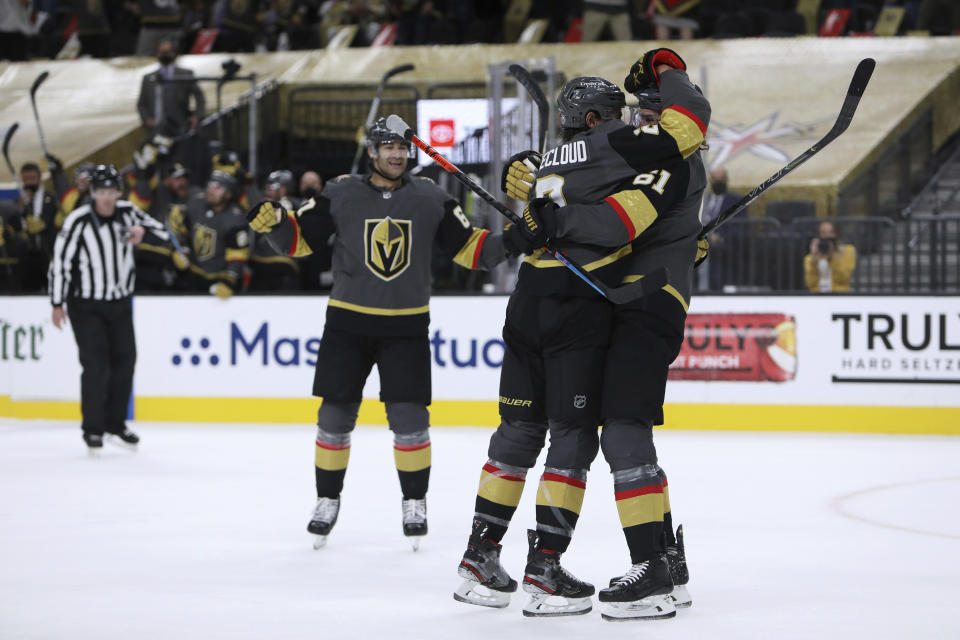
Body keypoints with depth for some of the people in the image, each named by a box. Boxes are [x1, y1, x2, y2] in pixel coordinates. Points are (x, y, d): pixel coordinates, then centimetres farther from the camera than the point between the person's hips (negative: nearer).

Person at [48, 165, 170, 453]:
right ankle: (93, 429, -2)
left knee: (124, 361, 8)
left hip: (120, 301, 5)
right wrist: (57, 304, -12)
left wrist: (141, 229, -14)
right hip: (86, 305, -5)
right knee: (95, 364, -12)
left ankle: (116, 422, 23)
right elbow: (59, 261, -13)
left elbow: (161, 229, 9)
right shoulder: (78, 221, -17)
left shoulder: (127, 212, -3)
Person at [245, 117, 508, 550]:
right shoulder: (341, 195, -1)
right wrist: (272, 221, -19)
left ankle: (414, 503, 12)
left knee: (409, 416, -4)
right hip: (347, 323, 0)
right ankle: (327, 500, 17)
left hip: (406, 326, 0)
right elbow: (300, 239, 1)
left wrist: (510, 240, -11)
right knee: (335, 415, 2)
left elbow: (468, 247, 4)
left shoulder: (431, 198, 2)